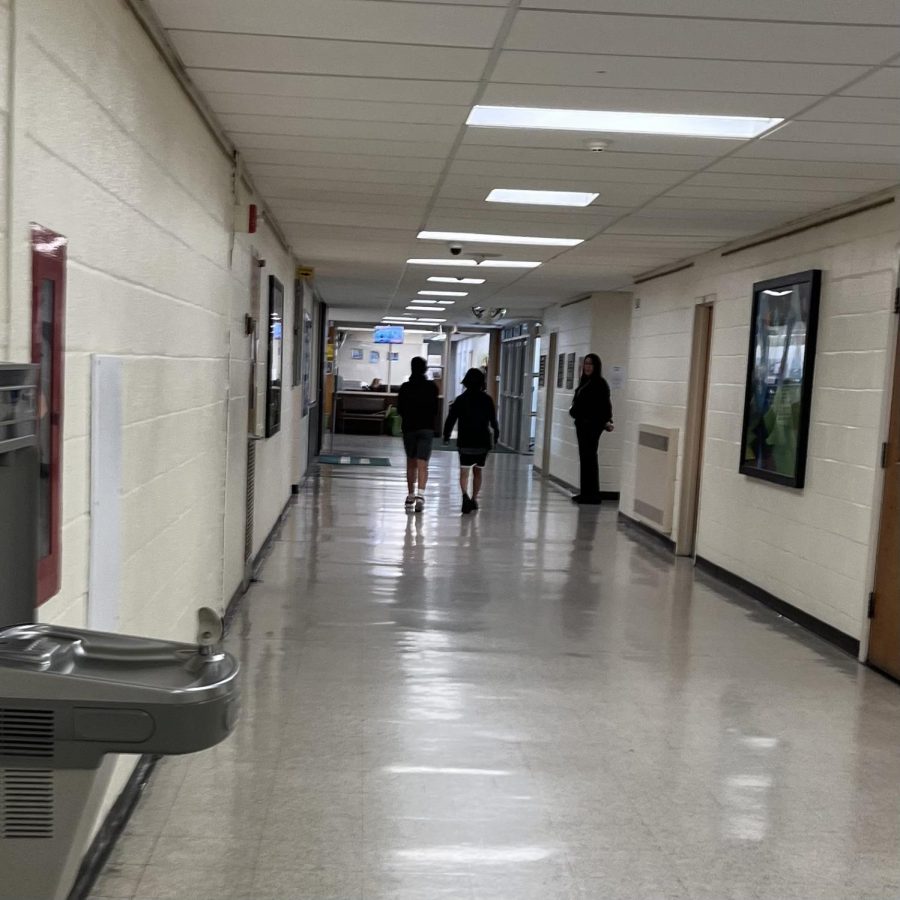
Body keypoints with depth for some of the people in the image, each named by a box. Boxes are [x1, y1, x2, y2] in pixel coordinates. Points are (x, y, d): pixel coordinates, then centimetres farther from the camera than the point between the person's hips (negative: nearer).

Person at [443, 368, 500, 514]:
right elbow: (493, 420, -2)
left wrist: (446, 436, 10)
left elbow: (451, 419, -1)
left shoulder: (461, 399, -2)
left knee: (464, 472, -2)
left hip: (465, 442, -1)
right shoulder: (487, 399, -2)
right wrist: (495, 436, 12)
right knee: (478, 471, 15)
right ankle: (474, 499, 17)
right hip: (483, 442, 1)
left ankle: (465, 495, -25)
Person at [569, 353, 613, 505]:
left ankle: (592, 495, -2)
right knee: (584, 458, 10)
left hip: (592, 426, -9)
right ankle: (585, 493, 15)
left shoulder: (600, 384, -9)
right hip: (582, 424, 9)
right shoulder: (584, 382, 16)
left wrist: (607, 421, -22)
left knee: (590, 458, -6)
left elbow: (605, 404, -15)